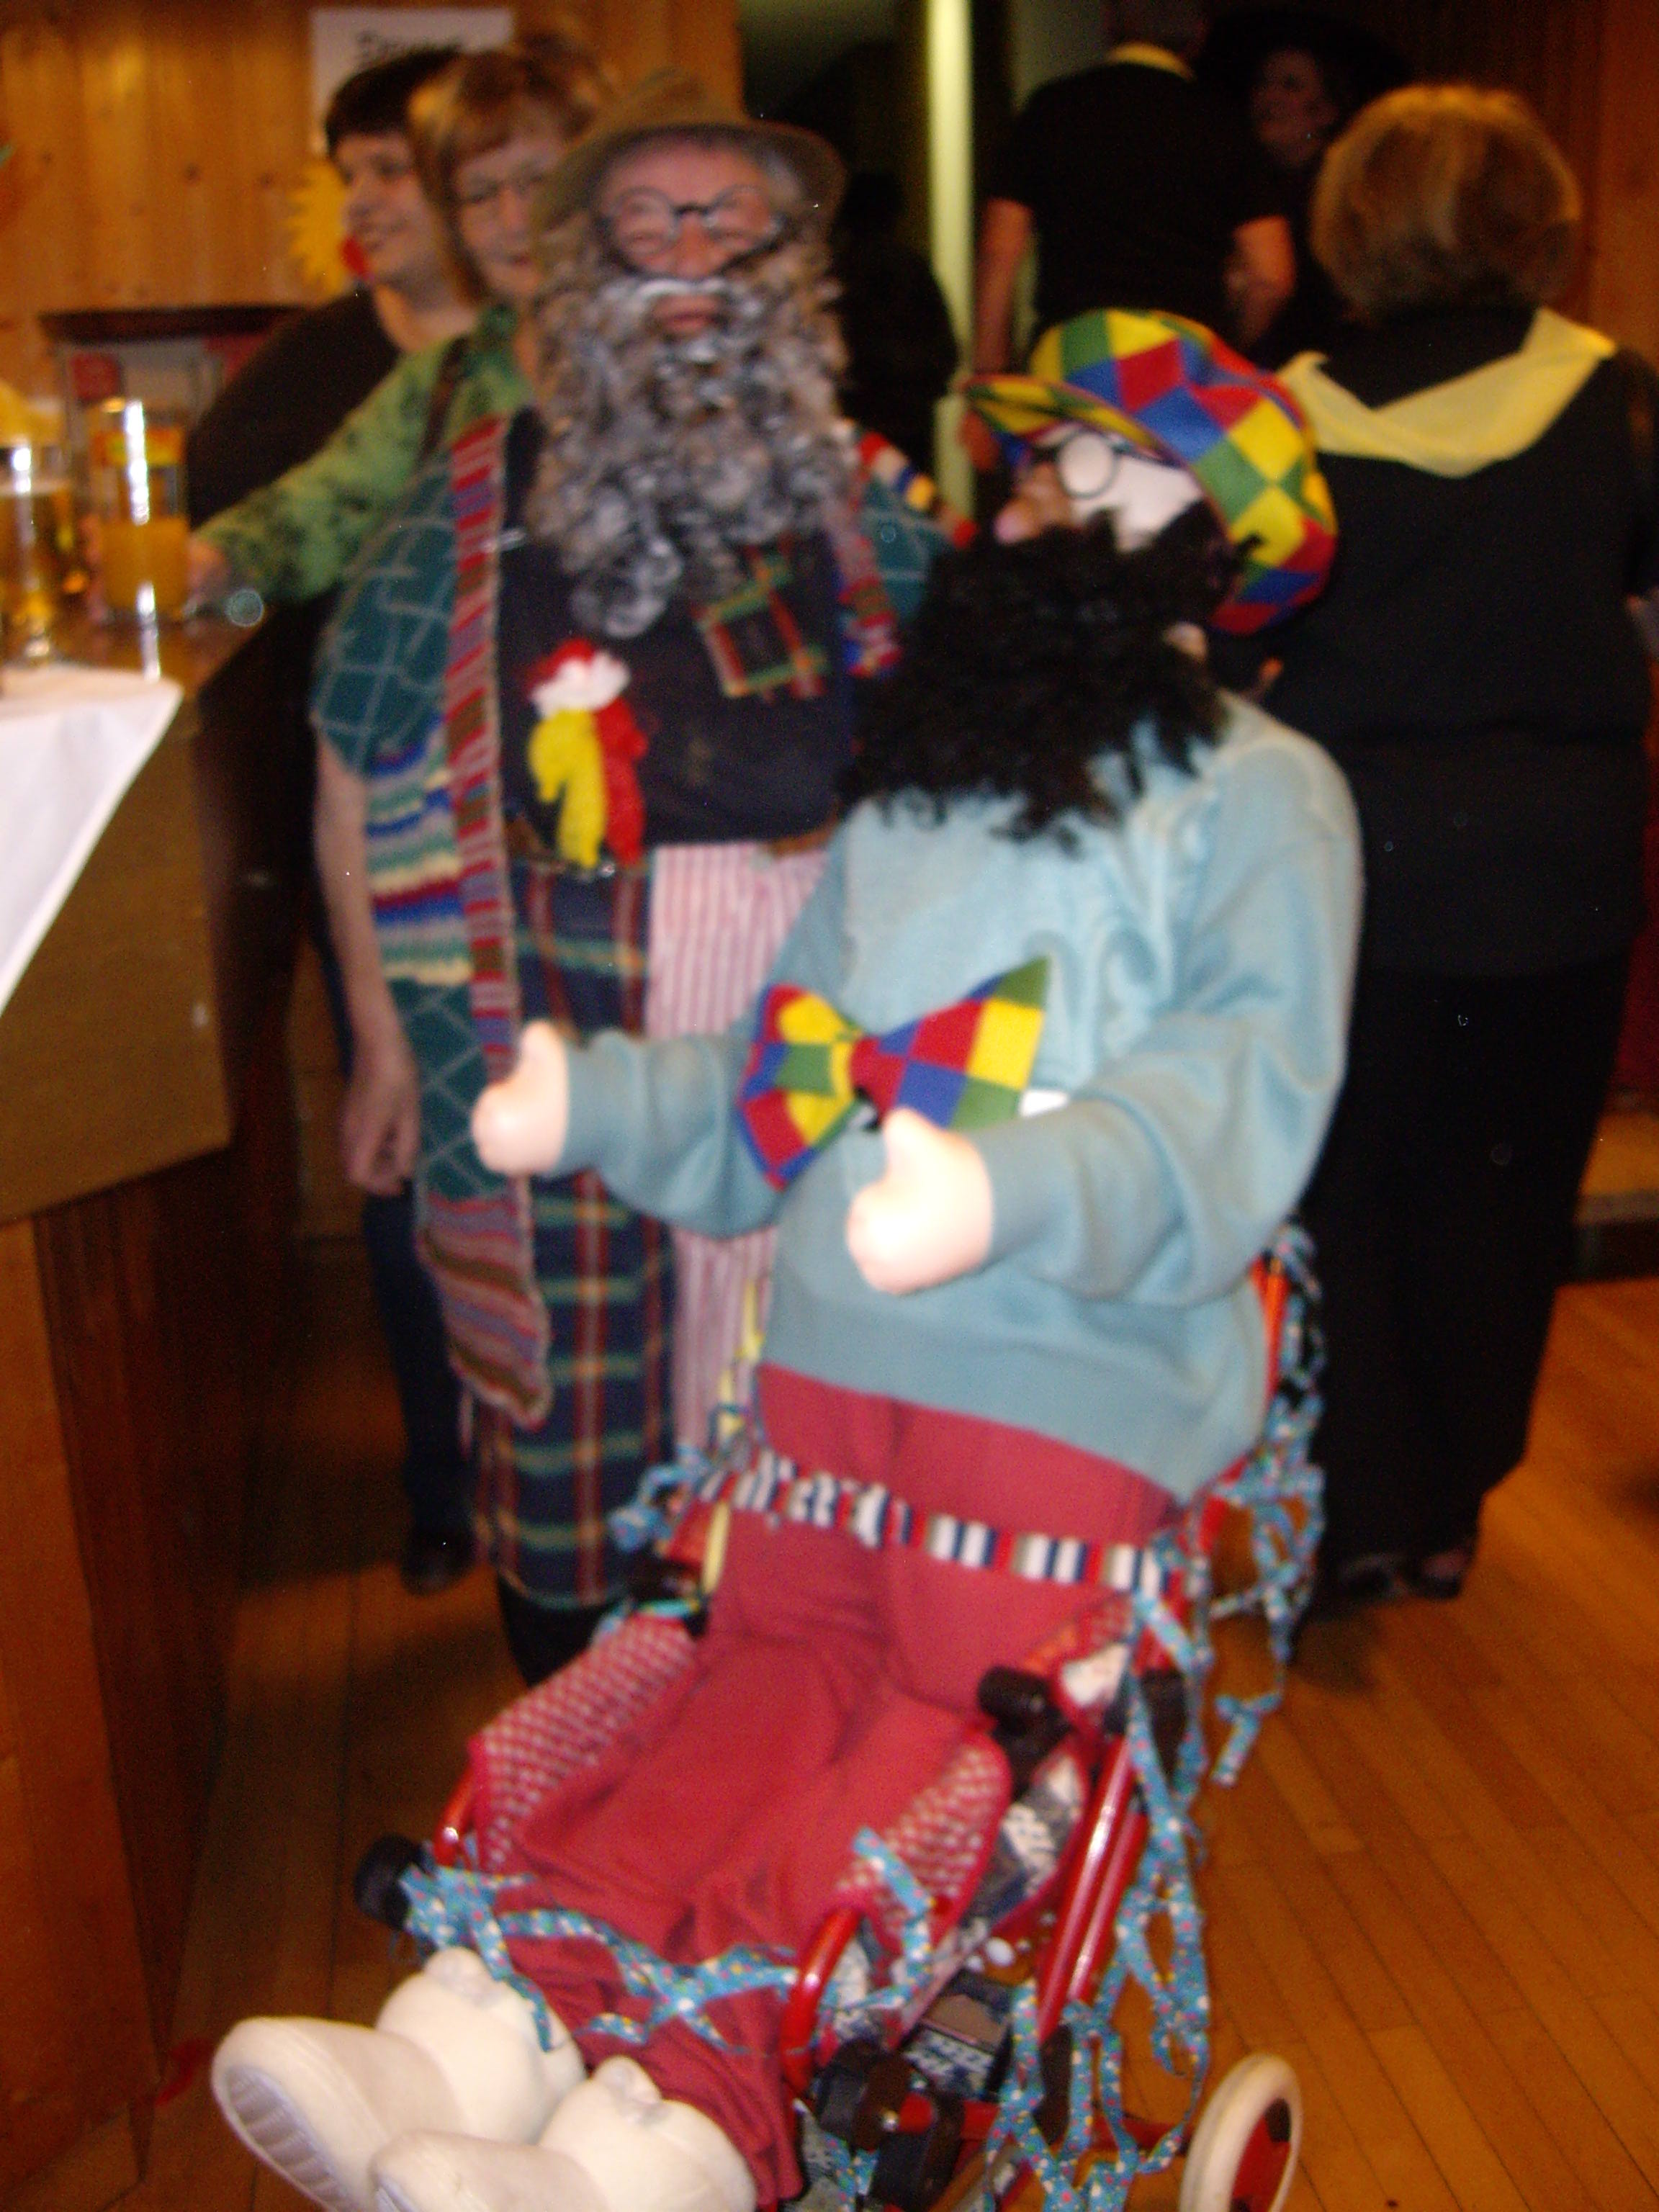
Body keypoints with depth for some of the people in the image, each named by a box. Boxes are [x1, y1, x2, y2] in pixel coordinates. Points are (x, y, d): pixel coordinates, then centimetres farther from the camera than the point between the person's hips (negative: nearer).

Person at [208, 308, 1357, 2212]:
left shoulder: (1257, 792, 4)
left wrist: (1008, 1190, -30)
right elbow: (780, 1082, 26)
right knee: (770, 1657, -8)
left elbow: (1241, 1092, -13)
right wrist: (588, 1097, 11)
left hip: (1079, 1369, -4)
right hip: (839, 1338, 5)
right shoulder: (910, 786, 24)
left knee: (960, 1703, -16)